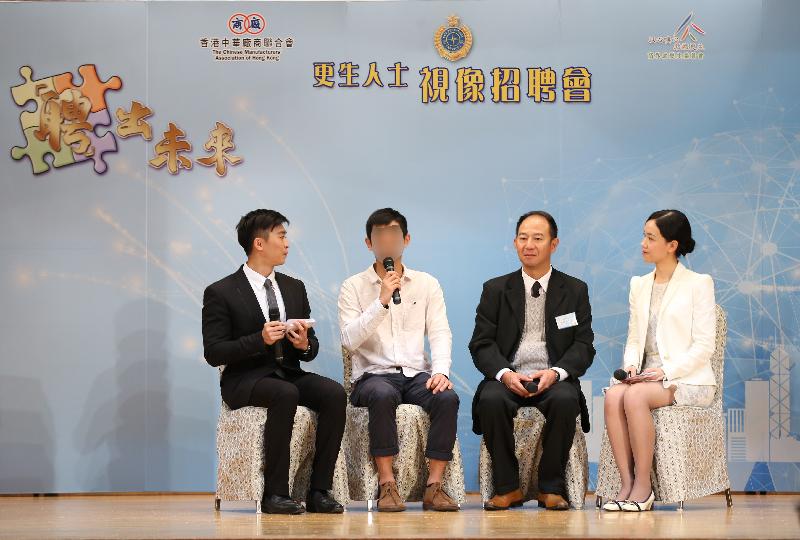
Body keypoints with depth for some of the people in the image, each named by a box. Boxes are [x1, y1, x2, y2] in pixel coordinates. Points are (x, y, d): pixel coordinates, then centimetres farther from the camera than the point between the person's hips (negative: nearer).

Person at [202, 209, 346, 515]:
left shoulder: (295, 288, 15)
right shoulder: (220, 293, -3)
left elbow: (311, 349, 16)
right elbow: (213, 354, -9)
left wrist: (304, 345, -9)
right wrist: (260, 339, -22)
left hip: (289, 374, 5)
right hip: (245, 380, -5)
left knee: (335, 394, -25)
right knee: (286, 395, -37)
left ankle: (319, 491, -22)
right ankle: (275, 494, -29)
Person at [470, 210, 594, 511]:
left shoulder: (575, 291, 11)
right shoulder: (495, 290, 12)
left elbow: (583, 345, 4)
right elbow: (481, 343, 4)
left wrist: (555, 372, -16)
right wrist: (505, 374, -17)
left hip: (554, 380, 0)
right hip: (508, 378, 0)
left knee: (565, 400, -35)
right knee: (491, 399, -33)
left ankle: (551, 488, -18)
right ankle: (507, 487, -18)